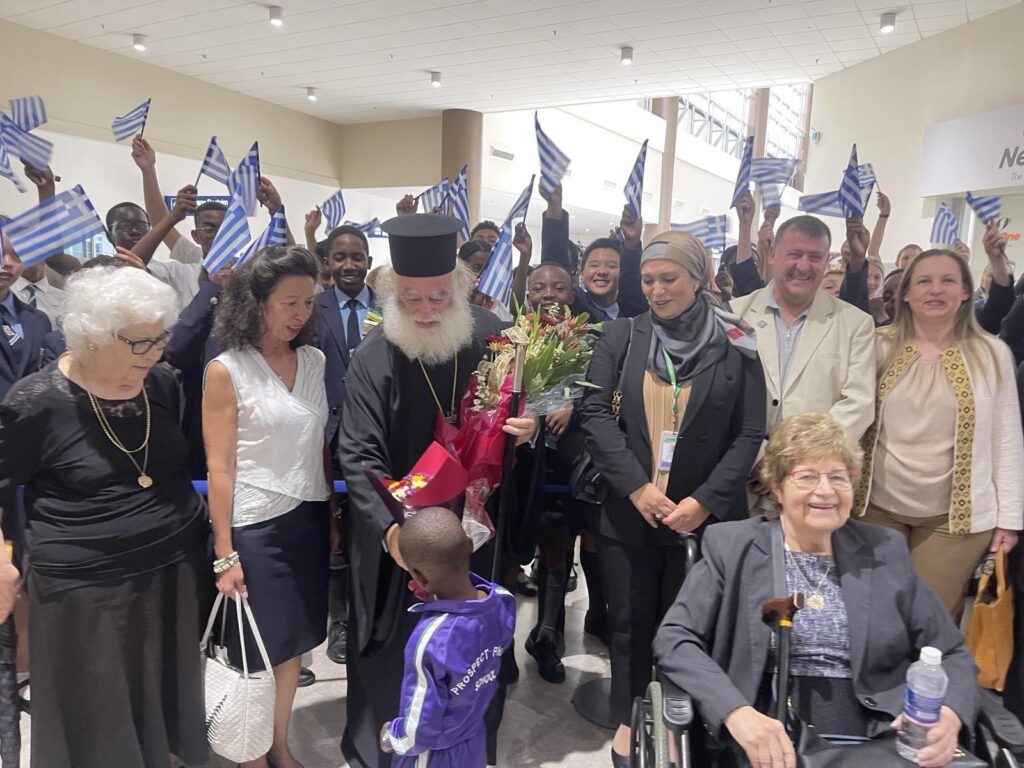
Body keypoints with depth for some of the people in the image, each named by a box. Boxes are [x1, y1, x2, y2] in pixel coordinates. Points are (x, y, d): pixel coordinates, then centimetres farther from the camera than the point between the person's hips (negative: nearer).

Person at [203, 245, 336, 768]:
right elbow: (219, 468, -11)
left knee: (293, 643, 16)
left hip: (309, 519, 5)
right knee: (255, 650, 9)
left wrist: (333, 512, 9)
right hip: (256, 526, -5)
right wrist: (224, 553, -11)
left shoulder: (313, 360, 5)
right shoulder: (226, 371, -10)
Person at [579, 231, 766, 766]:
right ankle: (628, 719, 34)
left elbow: (749, 434, -3)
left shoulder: (734, 346, -2)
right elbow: (595, 413, -6)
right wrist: (636, 486, -14)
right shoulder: (621, 336, 1)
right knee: (630, 622, 14)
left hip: (705, 515, -1)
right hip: (629, 511, 1)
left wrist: (705, 500, -13)